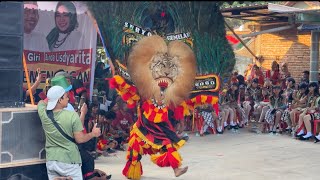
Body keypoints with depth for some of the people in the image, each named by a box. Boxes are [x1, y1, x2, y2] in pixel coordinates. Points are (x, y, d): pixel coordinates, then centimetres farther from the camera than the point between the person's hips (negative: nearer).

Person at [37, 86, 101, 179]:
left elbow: (42, 102, 20)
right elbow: (80, 139, -8)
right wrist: (93, 134, 7)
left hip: (51, 160, 4)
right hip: (69, 161, -4)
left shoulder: (44, 114, -4)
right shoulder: (72, 116, -16)